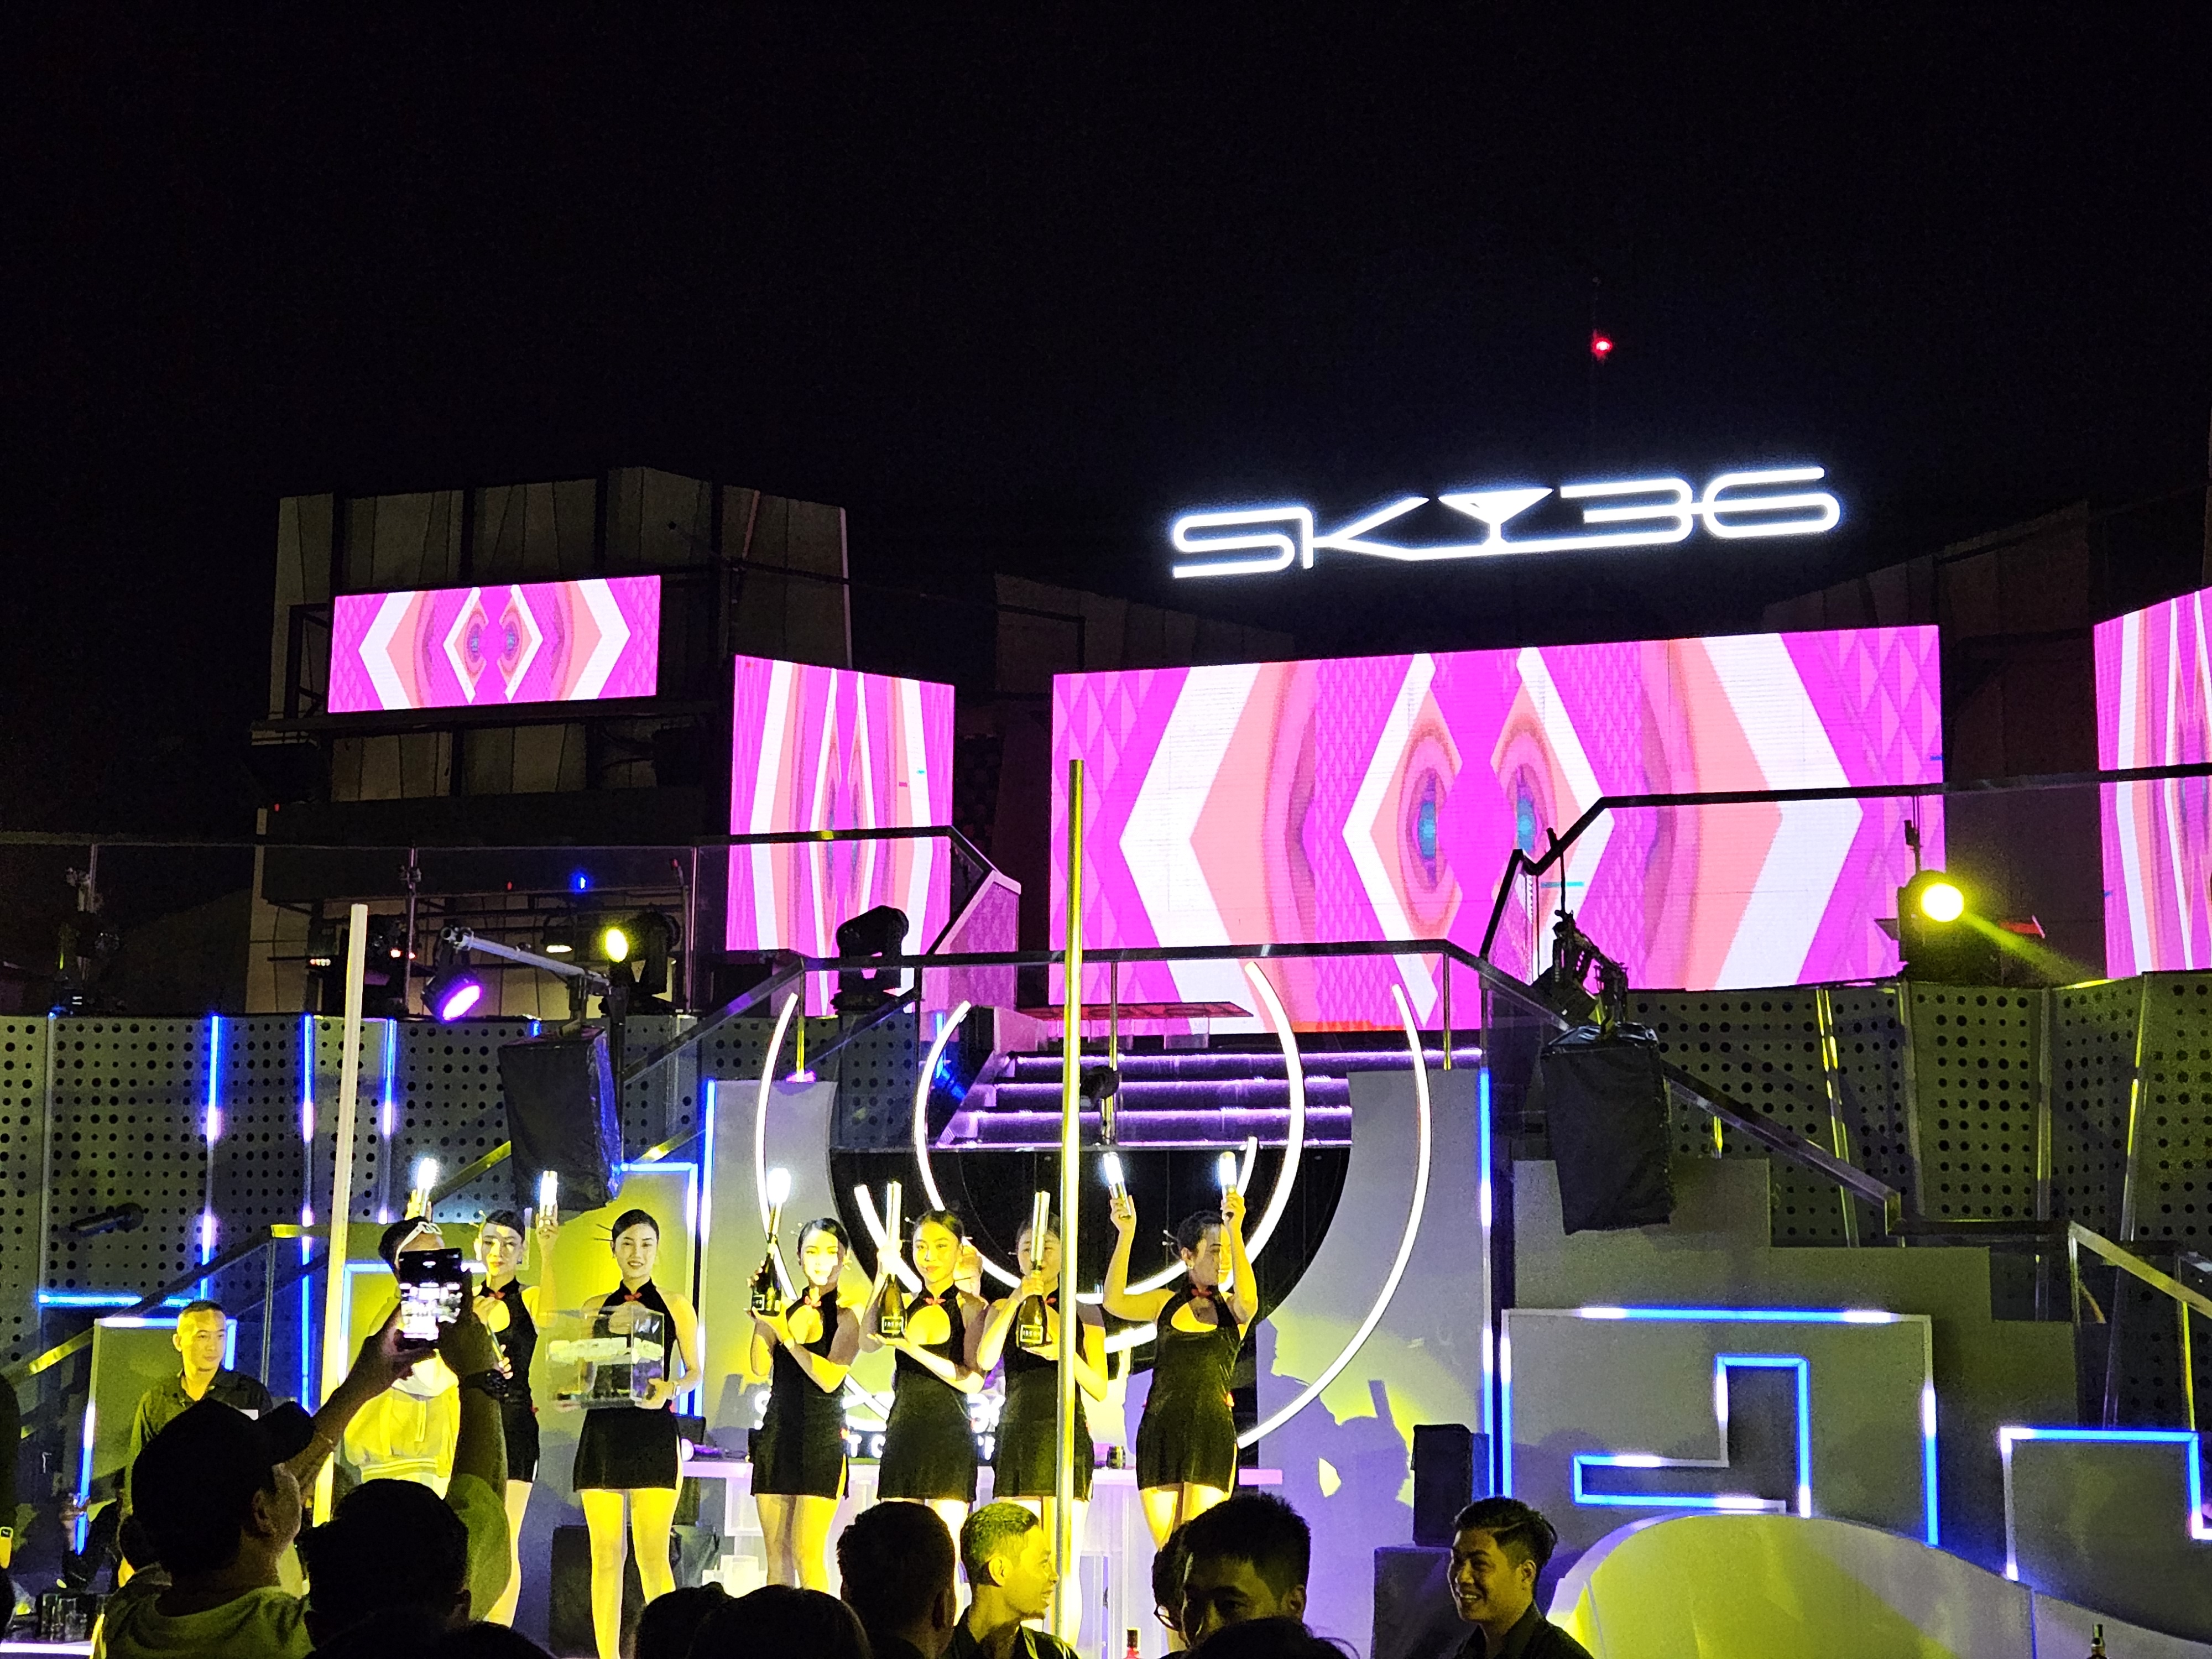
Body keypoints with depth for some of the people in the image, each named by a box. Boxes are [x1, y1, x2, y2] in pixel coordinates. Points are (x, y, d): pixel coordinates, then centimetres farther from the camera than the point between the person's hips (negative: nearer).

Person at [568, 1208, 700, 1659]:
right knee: (605, 1554, 1)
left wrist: (671, 1389, -15)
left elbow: (694, 1369, 6)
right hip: (602, 1433, 3)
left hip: (653, 1433, -2)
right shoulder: (596, 1308, 14)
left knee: (652, 1554, -9)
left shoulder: (677, 1307, 8)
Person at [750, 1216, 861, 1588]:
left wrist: (788, 1337, -14)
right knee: (776, 1554, 5)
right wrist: (761, 1318, -9)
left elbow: (830, 1378, -14)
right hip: (776, 1434, 5)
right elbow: (760, 1368, 0)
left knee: (808, 1553, -11)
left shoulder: (846, 1317, -1)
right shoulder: (786, 1311, 11)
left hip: (822, 1438, -5)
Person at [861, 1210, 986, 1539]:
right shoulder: (904, 1304, 11)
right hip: (901, 1435, 4)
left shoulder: (971, 1308, 0)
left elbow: (973, 1381, -10)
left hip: (950, 1441, -4)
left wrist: (913, 1350, -20)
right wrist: (883, 1278, -16)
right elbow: (868, 1342, -8)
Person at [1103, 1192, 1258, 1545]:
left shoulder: (1232, 1309, 7)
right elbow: (1114, 1303, -5)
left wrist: (1236, 1232, -27)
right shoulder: (1166, 1304, 12)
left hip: (1212, 1431, -2)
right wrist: (1126, 1235, -14)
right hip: (1159, 1431, 2)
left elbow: (1248, 1302, -18)